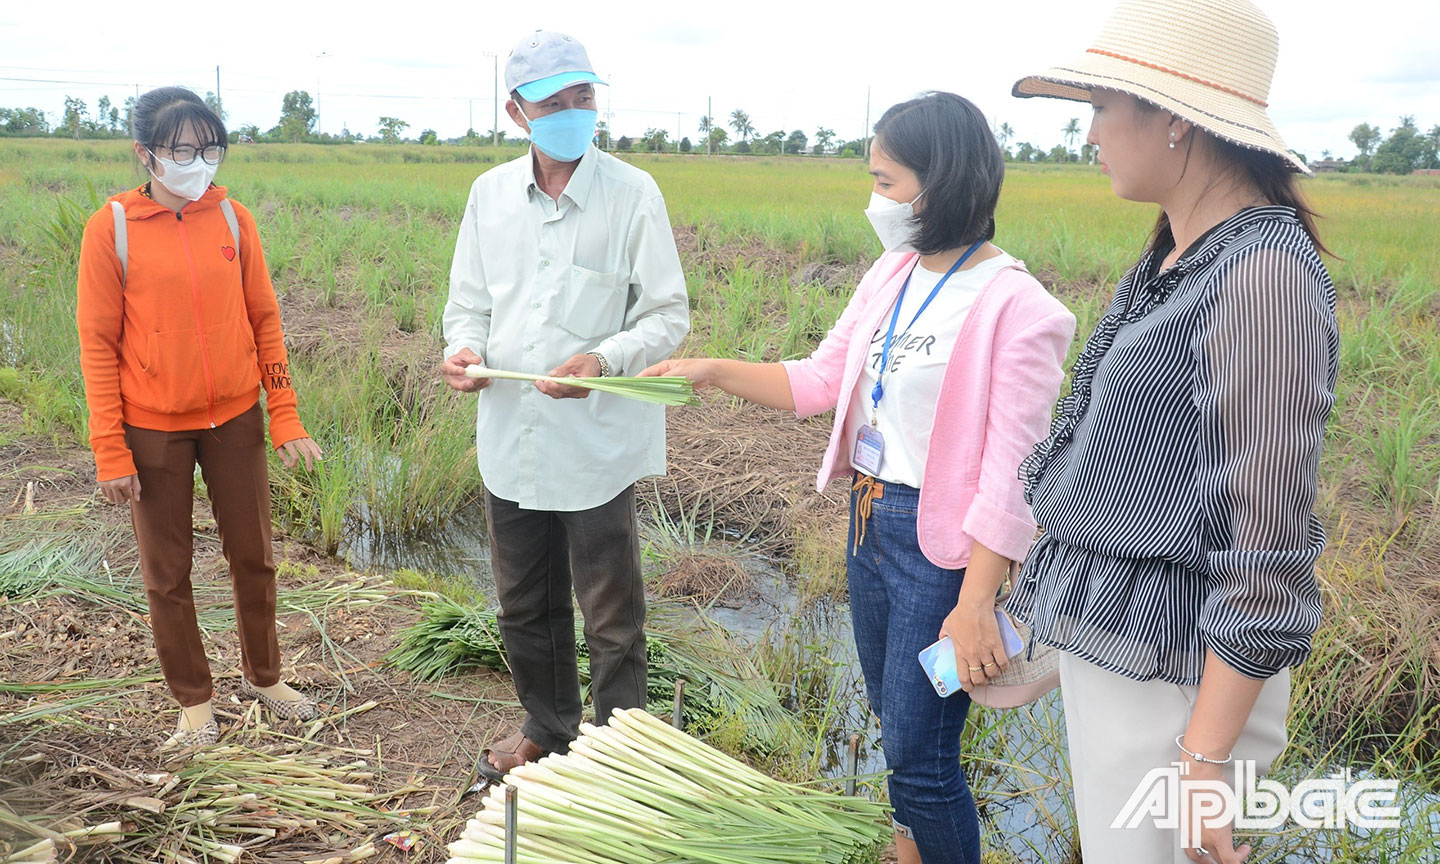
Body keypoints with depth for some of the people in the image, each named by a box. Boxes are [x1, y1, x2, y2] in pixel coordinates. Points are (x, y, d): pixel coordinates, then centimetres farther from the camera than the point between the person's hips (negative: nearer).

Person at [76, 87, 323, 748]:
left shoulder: (232, 218, 0)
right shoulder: (111, 227, -7)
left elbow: (264, 321, 4)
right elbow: (98, 344, -6)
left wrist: (285, 420, 1)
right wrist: (110, 452, -8)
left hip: (236, 419, 2)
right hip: (153, 431, -2)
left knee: (254, 557, 12)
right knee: (167, 575, 9)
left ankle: (263, 676, 33)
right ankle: (193, 701, 27)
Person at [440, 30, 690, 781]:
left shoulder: (633, 195, -9)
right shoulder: (490, 193, 5)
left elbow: (669, 314, -7)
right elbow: (469, 301, 12)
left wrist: (605, 360, -25)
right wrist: (465, 349, -10)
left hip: (596, 445, -5)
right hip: (510, 438, 5)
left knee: (611, 619, 7)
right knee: (524, 606, 21)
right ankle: (548, 729, 44)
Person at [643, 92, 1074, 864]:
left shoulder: (1016, 308, -19)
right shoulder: (893, 276, 5)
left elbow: (1011, 473, -20)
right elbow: (819, 381, 9)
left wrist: (975, 604, -21)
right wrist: (713, 371, 0)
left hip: (941, 541, -7)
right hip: (869, 519, 8)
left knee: (919, 757, 3)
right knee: (896, 722, 22)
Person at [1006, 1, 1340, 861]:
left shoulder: (1262, 275, -20)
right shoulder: (1176, 259, 7)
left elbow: (1267, 545, -22)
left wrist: (1205, 758, -19)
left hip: (1175, 668, -9)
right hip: (1109, 635, 9)